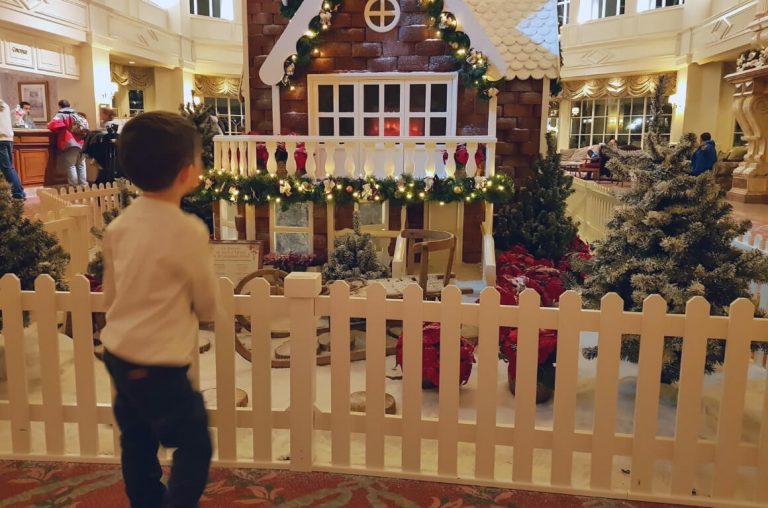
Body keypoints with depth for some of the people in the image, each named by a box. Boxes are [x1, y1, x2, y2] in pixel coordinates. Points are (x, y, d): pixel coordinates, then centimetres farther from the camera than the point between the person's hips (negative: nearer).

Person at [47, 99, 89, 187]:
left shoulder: (60, 115, 4)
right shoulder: (77, 115, 21)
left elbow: (53, 125, -10)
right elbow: (85, 126, 27)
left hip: (71, 144, -6)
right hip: (81, 143, 6)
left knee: (70, 165, -3)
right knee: (81, 165, 11)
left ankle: (74, 187, -6)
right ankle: (83, 185, 10)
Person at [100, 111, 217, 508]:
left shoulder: (119, 224, -1)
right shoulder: (189, 230, -22)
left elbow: (110, 295, 10)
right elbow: (208, 306, -9)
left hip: (117, 354, 8)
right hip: (158, 367, -7)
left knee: (137, 444, 23)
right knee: (194, 447, 10)